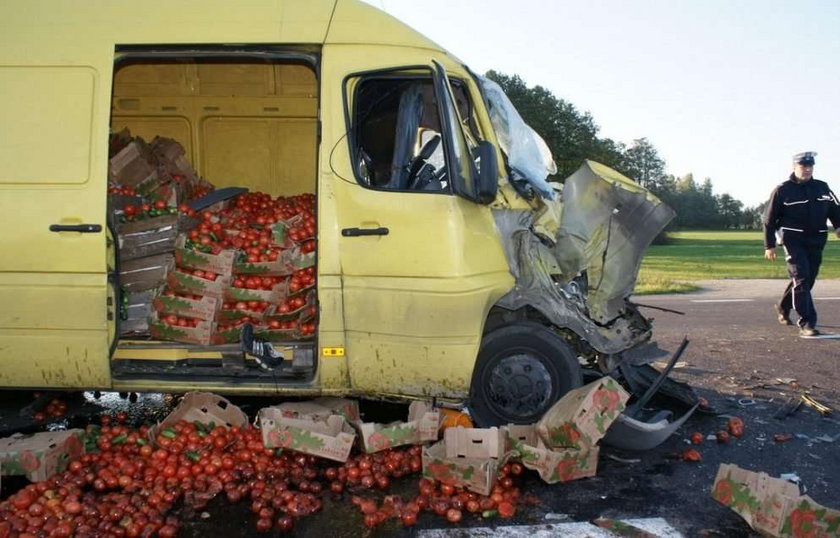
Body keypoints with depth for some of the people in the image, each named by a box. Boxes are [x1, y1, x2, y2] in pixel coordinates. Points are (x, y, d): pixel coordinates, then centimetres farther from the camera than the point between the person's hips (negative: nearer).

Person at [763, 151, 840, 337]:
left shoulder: (822, 188, 11)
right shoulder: (782, 190, -3)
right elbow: (769, 219, -1)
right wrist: (769, 246, -3)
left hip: (816, 242, 5)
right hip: (793, 240, -5)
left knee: (807, 280, 12)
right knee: (801, 278, -14)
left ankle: (783, 307, 36)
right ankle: (806, 323, -15)